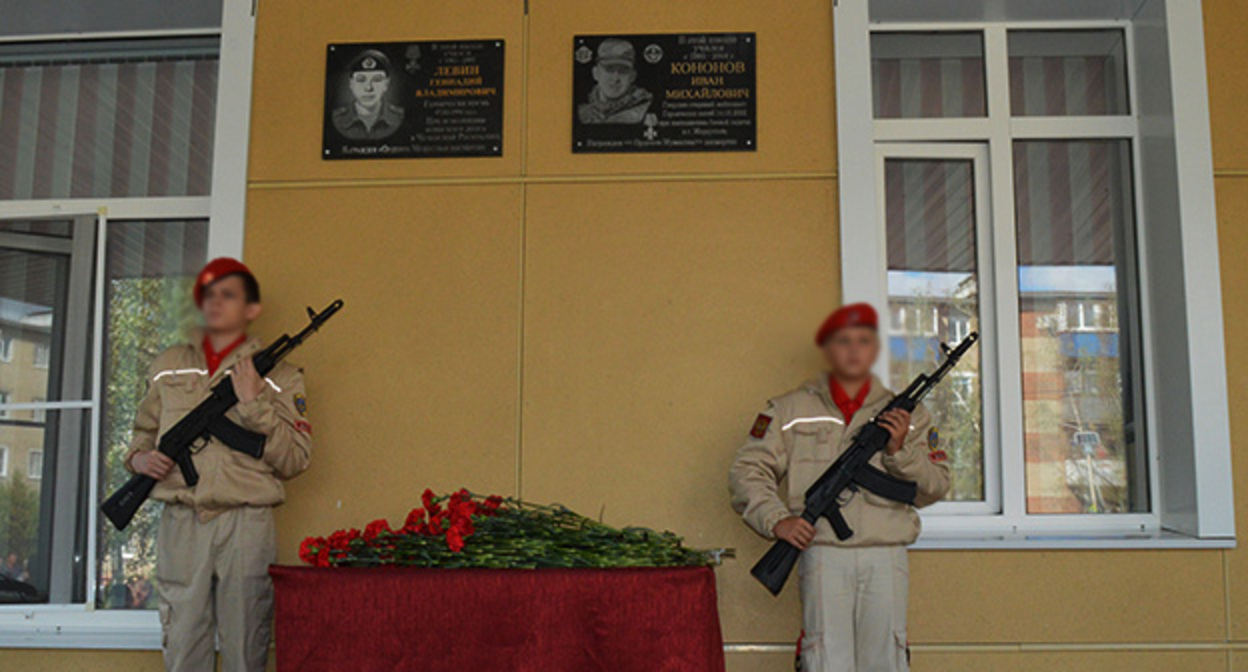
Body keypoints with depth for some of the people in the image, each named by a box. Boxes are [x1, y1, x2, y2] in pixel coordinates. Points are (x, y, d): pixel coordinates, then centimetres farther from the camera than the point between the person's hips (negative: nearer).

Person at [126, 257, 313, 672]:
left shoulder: (278, 375, 5)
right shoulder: (167, 366, 15)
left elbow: (294, 462, -2)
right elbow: (144, 431, 24)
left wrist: (256, 404, -13)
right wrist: (140, 457, 1)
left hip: (246, 526, -2)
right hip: (180, 524, 3)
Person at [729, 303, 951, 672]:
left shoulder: (908, 415, 14)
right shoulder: (790, 410, 9)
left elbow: (935, 487, 9)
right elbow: (748, 471, 5)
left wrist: (900, 451, -8)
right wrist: (776, 520, -9)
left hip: (886, 558, 2)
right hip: (823, 555, -2)